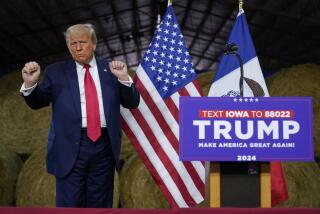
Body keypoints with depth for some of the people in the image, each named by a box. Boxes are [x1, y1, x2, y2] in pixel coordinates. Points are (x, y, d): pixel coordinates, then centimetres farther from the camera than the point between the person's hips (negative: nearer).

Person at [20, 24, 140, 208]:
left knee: (100, 204, 12)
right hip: (71, 146, -2)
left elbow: (132, 103, 8)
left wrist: (124, 78, -10)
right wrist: (30, 83, -11)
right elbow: (37, 102, 9)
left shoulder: (110, 70, 10)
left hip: (104, 146, 2)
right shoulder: (56, 72, 7)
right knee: (70, 204, -1)